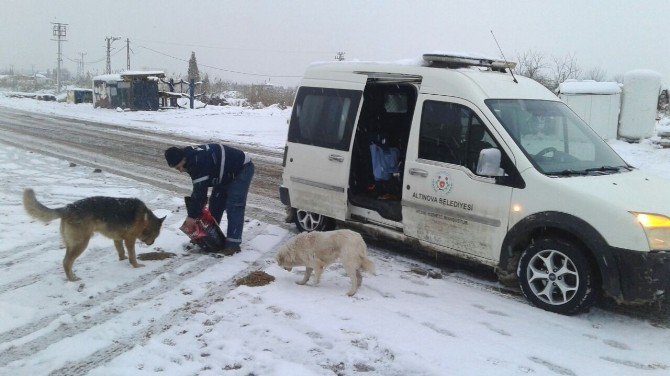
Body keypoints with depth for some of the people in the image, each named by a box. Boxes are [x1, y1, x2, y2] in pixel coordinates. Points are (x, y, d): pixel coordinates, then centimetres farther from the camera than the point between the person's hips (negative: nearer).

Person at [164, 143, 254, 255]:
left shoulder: (199, 161, -34)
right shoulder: (191, 158, -3)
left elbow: (200, 190, -30)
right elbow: (199, 188, 7)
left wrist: (192, 216, -22)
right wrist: (192, 210, 4)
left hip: (243, 169, -10)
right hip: (227, 173, 10)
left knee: (234, 206, -18)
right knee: (215, 203, 10)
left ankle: (233, 243, -18)